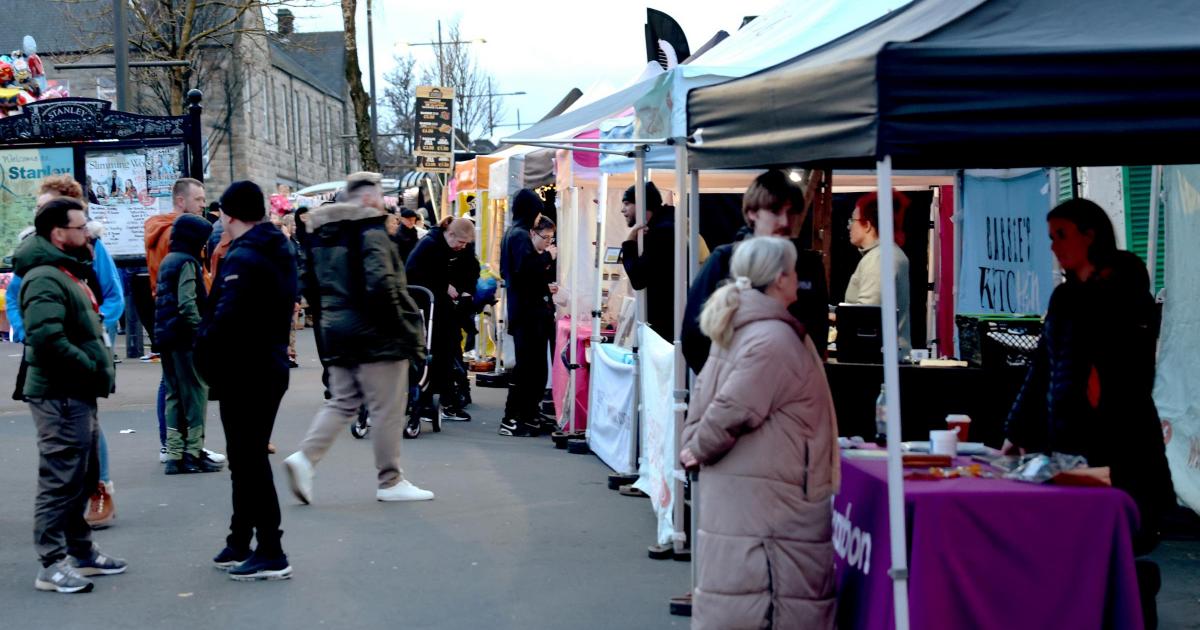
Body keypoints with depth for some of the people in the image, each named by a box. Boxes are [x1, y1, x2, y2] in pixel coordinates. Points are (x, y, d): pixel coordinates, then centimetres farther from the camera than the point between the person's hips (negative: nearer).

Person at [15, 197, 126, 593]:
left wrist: (100, 368, 11)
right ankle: (52, 565, -2)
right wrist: (92, 369, -19)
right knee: (61, 480, -7)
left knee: (83, 477, 18)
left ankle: (80, 552, 28)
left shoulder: (69, 272, 18)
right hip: (60, 396, -11)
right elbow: (46, 338, -27)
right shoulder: (44, 278, -16)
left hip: (77, 394, 11)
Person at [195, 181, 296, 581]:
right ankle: (240, 543, 28)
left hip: (243, 374, -9)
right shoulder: (280, 254, 11)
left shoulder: (243, 259, -19)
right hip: (273, 366, 9)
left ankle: (271, 555, 0)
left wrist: (208, 365, -12)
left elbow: (224, 321, -27)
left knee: (248, 462, -3)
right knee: (248, 458, 18)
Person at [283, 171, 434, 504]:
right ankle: (391, 481, 8)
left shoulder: (322, 233, 12)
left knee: (342, 402, 15)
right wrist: (404, 328, -15)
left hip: (336, 332, 8)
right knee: (387, 409, 2)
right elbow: (381, 285, -23)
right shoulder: (370, 232, -14)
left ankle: (305, 457, -2)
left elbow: (312, 285, 16)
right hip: (375, 336, -8)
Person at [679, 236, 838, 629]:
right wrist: (700, 451, -6)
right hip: (770, 498, -10)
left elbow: (704, 397, 15)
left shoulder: (735, 331, 13)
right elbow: (732, 410, -20)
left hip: (731, 495, 10)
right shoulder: (775, 340, -17)